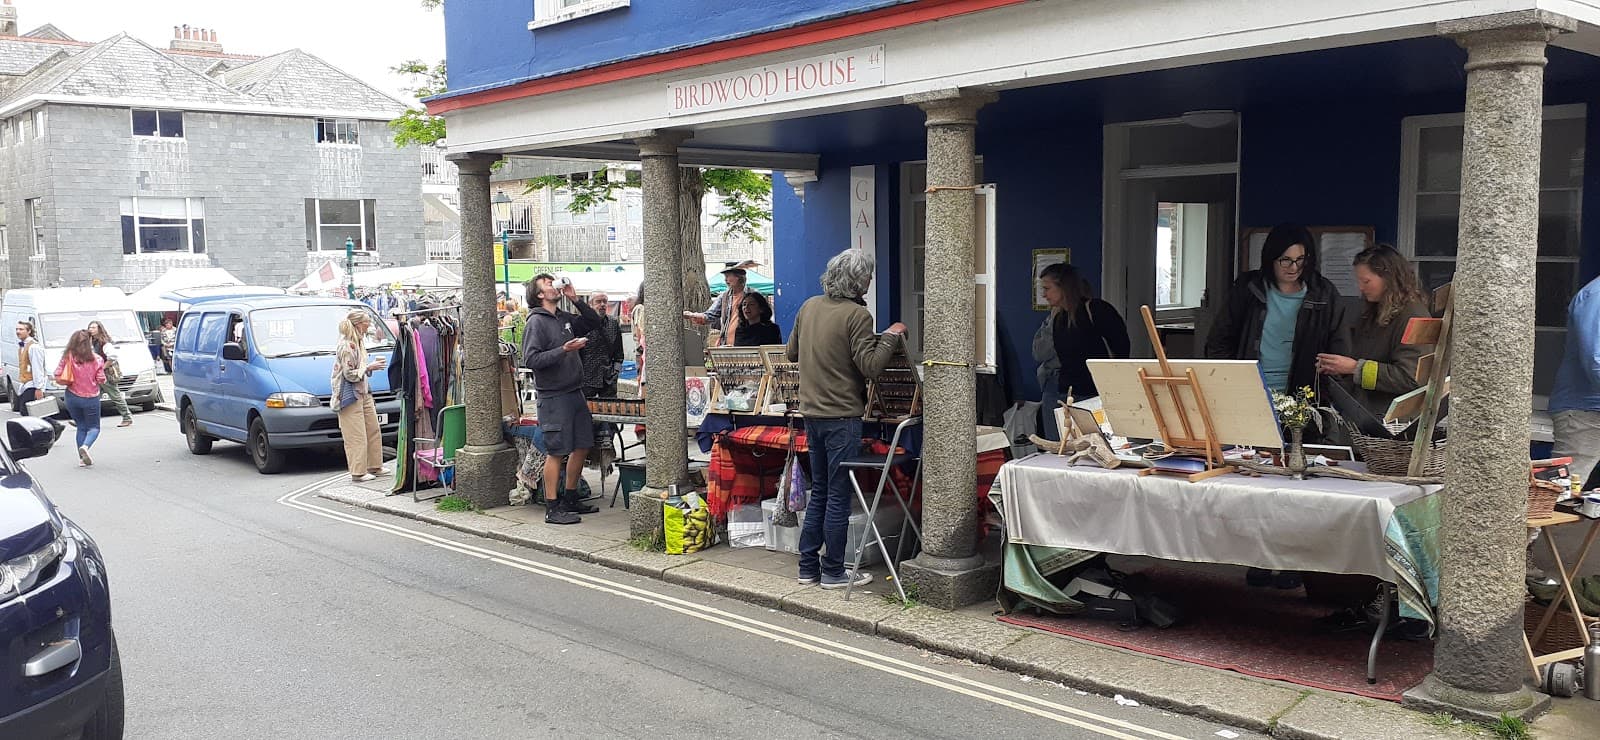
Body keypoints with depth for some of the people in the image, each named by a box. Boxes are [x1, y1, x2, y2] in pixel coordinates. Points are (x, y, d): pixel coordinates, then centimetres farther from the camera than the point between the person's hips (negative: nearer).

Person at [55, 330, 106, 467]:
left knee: (81, 427, 16)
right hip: (91, 398, -3)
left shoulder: (67, 358, -6)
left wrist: (69, 382, 11)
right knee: (94, 427, 10)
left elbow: (57, 377, -7)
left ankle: (82, 458, 12)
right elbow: (101, 380, -9)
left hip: (72, 397, 3)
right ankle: (85, 446, -19)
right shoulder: (95, 359, -13)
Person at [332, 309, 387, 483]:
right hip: (350, 395, -10)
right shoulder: (347, 345, -17)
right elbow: (350, 374, -19)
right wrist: (369, 368, -12)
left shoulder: (358, 342, 13)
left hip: (363, 393, 10)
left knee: (374, 429, 13)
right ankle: (358, 473, 0)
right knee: (356, 436, -5)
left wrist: (372, 365, 7)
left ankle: (374, 467, 23)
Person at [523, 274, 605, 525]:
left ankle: (570, 498, 25)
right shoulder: (536, 322, -9)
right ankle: (552, 508, 2)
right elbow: (530, 359, -17)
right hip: (553, 396, -8)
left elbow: (594, 321, 21)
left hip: (575, 393, 8)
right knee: (556, 452, -5)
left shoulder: (565, 318, 13)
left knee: (582, 446, 12)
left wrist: (575, 299, 9)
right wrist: (563, 350, -24)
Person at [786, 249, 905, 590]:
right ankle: (833, 572, 8)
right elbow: (869, 366, -17)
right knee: (839, 496, 1)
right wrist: (890, 336, -5)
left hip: (812, 412, 7)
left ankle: (808, 566, 20)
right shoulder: (856, 314, -14)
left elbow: (791, 353, 17)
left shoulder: (809, 306, 7)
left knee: (819, 492, 16)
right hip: (842, 415, -7)